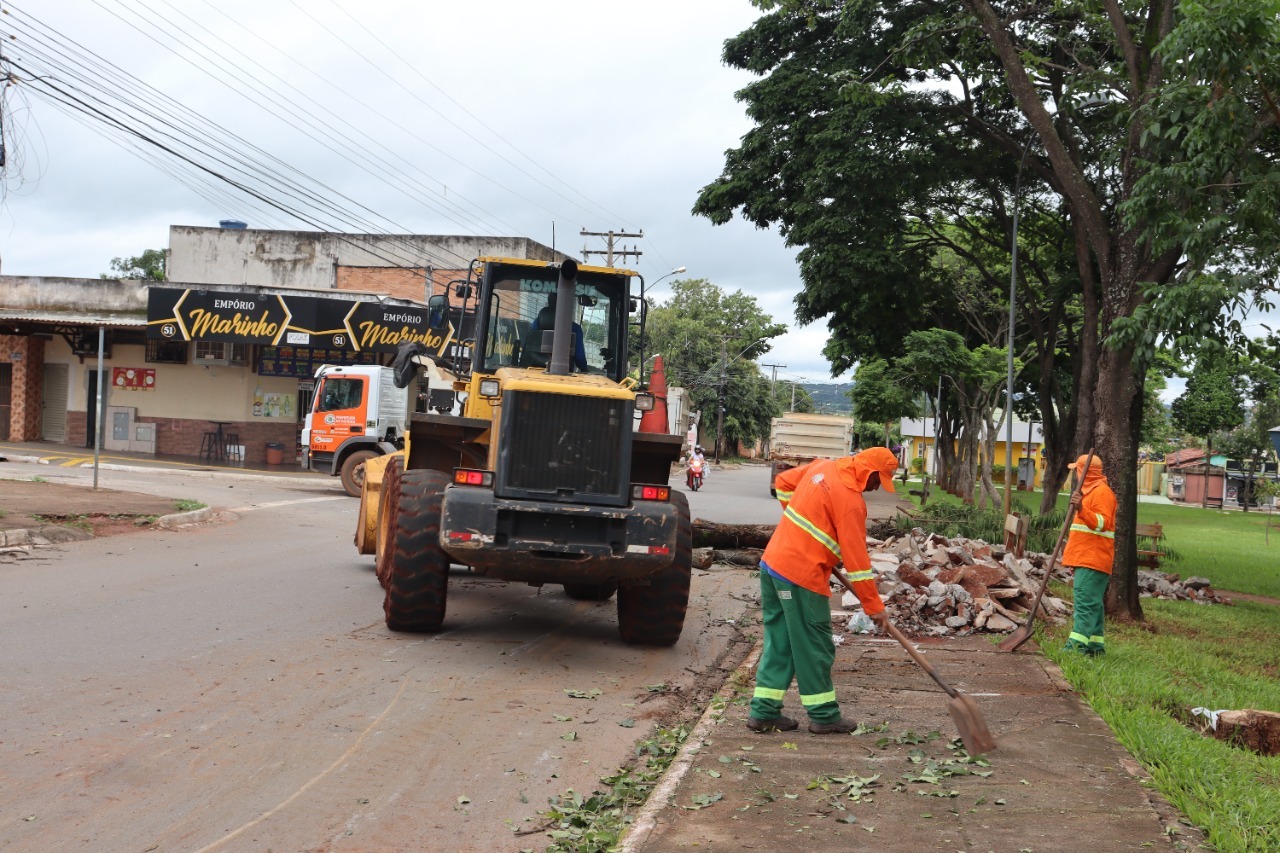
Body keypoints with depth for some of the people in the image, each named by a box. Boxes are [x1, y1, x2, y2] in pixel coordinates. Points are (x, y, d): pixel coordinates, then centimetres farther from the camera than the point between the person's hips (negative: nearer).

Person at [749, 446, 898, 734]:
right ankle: (824, 716, 13)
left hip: (772, 562, 9)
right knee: (814, 647, 4)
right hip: (801, 576, -9)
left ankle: (764, 711, 17)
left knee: (779, 643, 14)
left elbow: (783, 482, 25)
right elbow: (857, 558, -16)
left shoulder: (822, 467, 8)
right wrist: (874, 606, -9)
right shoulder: (851, 500, -16)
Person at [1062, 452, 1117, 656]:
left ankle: (1077, 645, -22)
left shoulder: (1102, 492, -10)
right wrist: (1071, 547, 30)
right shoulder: (1089, 491, 24)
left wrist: (1081, 509, -36)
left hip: (1093, 560, -11)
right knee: (1092, 603, 11)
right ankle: (1095, 646, 14)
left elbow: (1102, 523, -23)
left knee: (1085, 602, -16)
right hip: (1085, 558, 11)